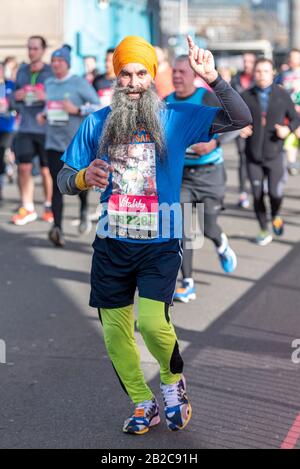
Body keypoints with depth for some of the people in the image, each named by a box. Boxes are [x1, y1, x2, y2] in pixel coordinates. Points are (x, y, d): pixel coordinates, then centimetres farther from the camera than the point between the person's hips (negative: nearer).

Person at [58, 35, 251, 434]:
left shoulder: (177, 118, -2)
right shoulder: (96, 124, 2)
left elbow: (240, 119, -8)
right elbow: (64, 180, 5)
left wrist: (213, 79, -21)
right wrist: (84, 177, -18)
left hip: (160, 245, -3)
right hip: (111, 245, 3)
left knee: (152, 321, -19)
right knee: (115, 331, 8)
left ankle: (173, 379, 13)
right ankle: (143, 405, 29)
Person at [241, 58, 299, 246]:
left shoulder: (282, 95, 1)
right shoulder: (246, 96, 1)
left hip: (275, 154, -1)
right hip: (253, 155, 1)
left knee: (275, 193, -13)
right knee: (257, 195, 5)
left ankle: (276, 215, 21)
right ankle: (264, 230, 25)